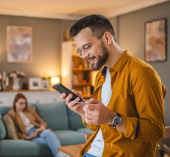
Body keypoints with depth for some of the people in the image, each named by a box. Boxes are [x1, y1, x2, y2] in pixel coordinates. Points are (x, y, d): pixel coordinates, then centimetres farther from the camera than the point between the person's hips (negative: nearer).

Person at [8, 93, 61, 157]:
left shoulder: (30, 110, 21)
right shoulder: (11, 114, 6)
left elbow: (42, 122, 21)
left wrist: (42, 127, -4)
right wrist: (27, 137, -14)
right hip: (27, 135, -3)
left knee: (48, 132, -35)